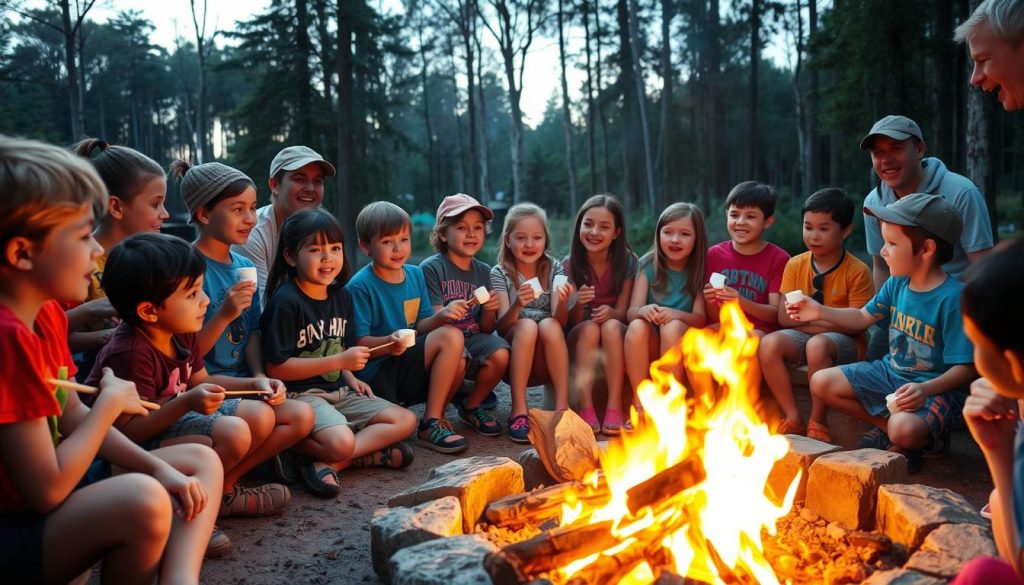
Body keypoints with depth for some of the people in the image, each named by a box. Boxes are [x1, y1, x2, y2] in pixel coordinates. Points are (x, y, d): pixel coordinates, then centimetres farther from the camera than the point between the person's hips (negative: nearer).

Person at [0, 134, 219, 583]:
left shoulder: (46, 312, 4)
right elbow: (47, 489, -24)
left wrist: (159, 468, -3)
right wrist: (111, 402, -10)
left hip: (47, 496, 10)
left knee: (201, 461, 8)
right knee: (142, 500, -35)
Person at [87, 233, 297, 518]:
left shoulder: (181, 333, 0)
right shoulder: (131, 355, -29)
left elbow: (200, 382, 14)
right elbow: (128, 431, -30)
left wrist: (255, 384, 1)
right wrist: (186, 403, -39)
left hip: (177, 417, 10)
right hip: (146, 440, -9)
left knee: (260, 416, 1)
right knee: (234, 432, -27)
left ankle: (222, 484, 2)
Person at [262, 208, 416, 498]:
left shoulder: (341, 296, 10)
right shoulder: (286, 301, -14)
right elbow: (276, 367, -18)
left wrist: (351, 378, 2)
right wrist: (340, 361, -18)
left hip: (338, 391, 9)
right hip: (301, 395, -9)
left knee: (405, 421, -1)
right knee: (341, 443, -37)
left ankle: (327, 462, -10)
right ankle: (372, 451, -4)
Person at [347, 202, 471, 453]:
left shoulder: (415, 275, 8)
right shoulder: (361, 286, -13)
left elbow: (420, 326, 8)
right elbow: (358, 343, -15)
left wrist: (440, 317, -12)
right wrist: (389, 344, -33)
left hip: (409, 368, 7)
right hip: (377, 374, -6)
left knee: (457, 363, -21)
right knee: (451, 337, -20)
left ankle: (435, 417, 4)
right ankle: (430, 425, -13)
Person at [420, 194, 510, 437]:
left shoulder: (484, 272, 9)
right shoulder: (431, 268, -6)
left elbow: (486, 329, 10)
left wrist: (489, 310, -13)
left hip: (472, 338, 5)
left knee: (500, 355, -27)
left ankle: (471, 407, 2)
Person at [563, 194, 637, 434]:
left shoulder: (626, 262, -8)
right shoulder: (570, 265, -7)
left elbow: (622, 313, -6)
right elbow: (573, 321, -8)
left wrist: (611, 313, -31)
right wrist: (578, 304, -31)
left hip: (615, 339, 0)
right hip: (580, 340, 0)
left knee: (611, 326, -32)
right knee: (589, 328, -31)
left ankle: (615, 406, -31)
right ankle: (586, 407, -31)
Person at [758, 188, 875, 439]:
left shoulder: (857, 272, -8)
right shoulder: (796, 265, 4)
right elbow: (784, 316, -1)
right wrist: (829, 319, -15)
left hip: (845, 342, -4)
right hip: (803, 335, 4)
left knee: (817, 345, -37)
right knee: (769, 344, -27)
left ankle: (818, 421, -18)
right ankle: (794, 418, -15)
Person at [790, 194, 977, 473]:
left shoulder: (952, 298, -23)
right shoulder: (897, 283, -2)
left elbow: (965, 368, -22)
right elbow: (864, 317, 15)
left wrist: (925, 390, -38)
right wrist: (821, 311, 1)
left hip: (936, 387, -7)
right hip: (891, 372, 7)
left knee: (904, 431, -35)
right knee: (821, 382, -2)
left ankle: (928, 437, 3)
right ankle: (888, 426, 2)